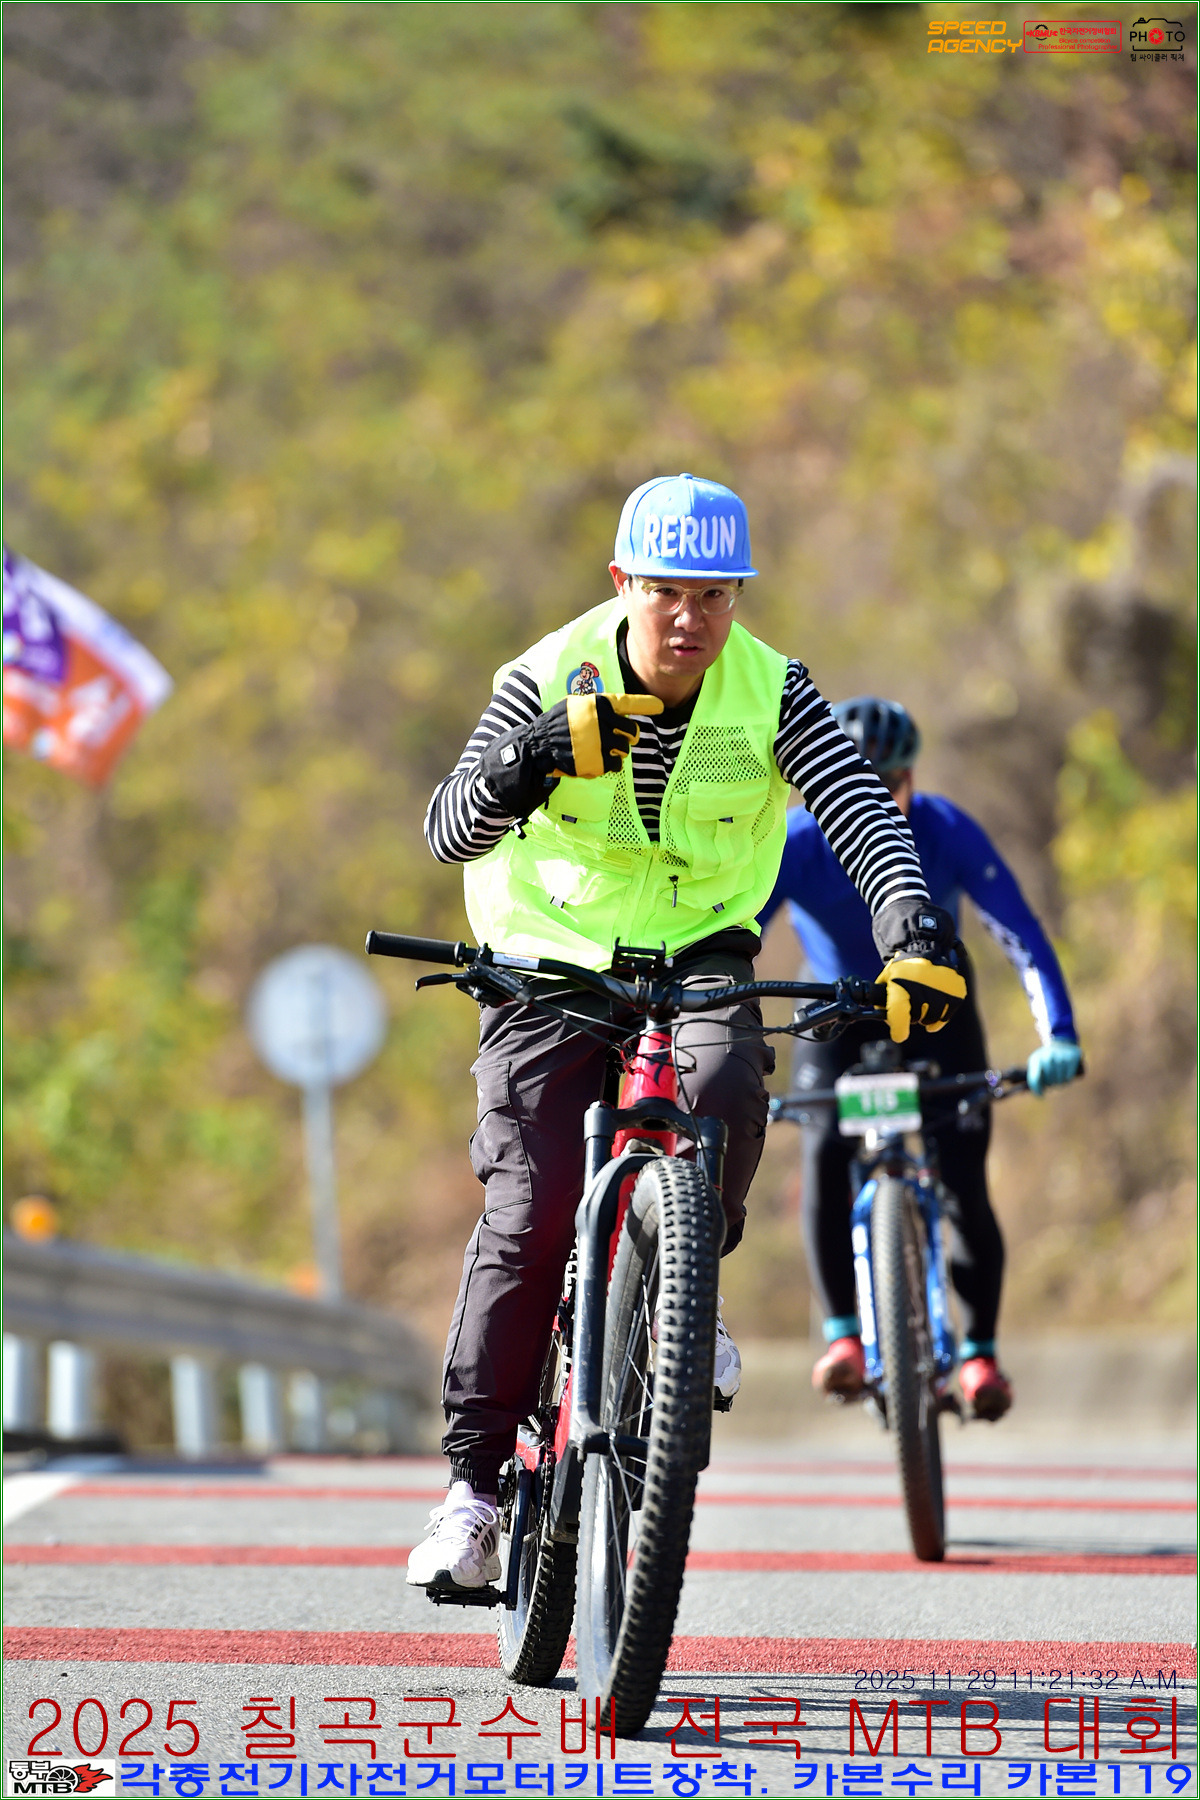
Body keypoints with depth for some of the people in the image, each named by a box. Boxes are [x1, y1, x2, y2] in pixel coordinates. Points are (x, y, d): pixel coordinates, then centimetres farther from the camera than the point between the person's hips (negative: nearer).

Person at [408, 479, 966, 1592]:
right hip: (553, 959, -1)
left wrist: (914, 934, -38)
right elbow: (450, 830, -20)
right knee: (528, 1218, -13)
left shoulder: (769, 695, -11)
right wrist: (537, 758, -39)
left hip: (698, 952, 1)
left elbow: (863, 812, -21)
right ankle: (475, 1479, -3)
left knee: (724, 1084, -33)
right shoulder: (552, 678, -13)